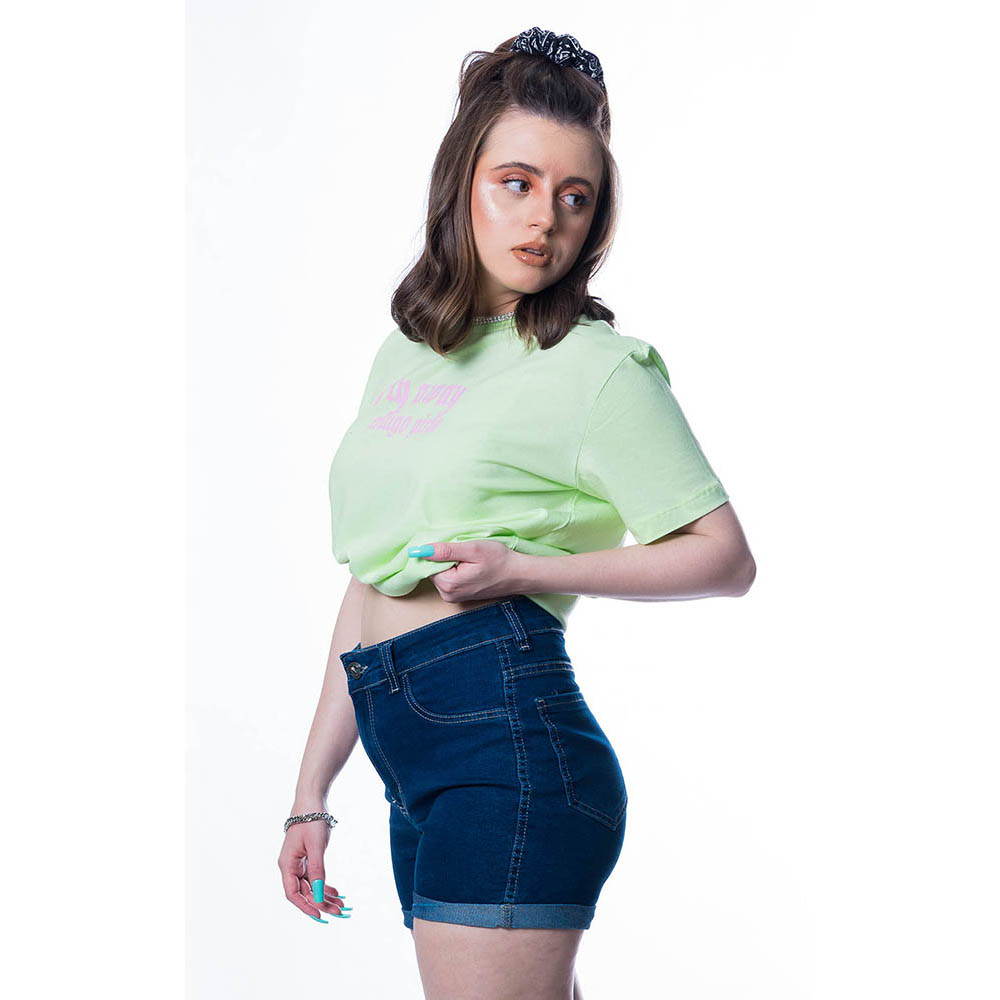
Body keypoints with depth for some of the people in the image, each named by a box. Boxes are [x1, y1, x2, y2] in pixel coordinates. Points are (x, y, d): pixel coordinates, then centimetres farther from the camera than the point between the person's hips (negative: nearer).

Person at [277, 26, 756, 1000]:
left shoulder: (596, 366, -4)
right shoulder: (406, 351, 16)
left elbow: (726, 558, -2)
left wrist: (525, 567, -12)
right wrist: (311, 793, 17)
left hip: (507, 738, -7)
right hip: (414, 769, 7)